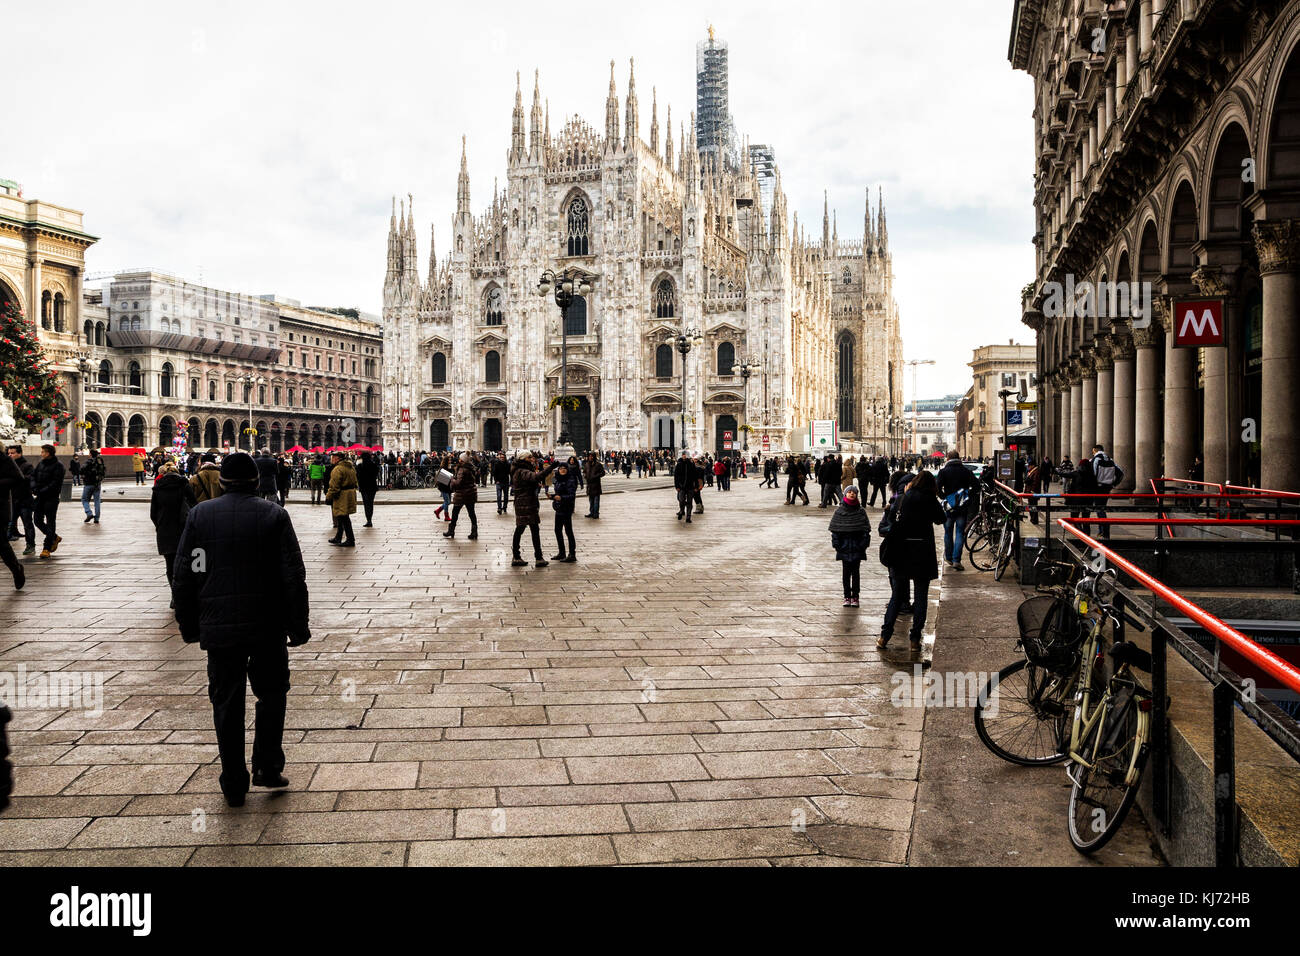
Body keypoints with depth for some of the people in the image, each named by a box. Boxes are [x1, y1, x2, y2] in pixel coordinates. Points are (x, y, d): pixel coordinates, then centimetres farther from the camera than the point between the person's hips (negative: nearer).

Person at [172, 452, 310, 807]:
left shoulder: (199, 514, 2)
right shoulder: (274, 515, -3)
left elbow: (182, 577, 3)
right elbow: (294, 577, -6)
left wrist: (188, 625, 12)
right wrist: (298, 626, 2)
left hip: (219, 628, 1)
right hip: (267, 628, -1)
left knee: (226, 703, 9)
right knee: (271, 693, 17)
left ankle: (234, 785, 13)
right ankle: (268, 765, 11)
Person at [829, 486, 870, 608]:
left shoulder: (861, 511, 3)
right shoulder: (839, 511, 2)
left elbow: (866, 529, 3)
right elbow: (835, 529, 2)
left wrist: (864, 543, -5)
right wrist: (836, 543, -5)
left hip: (857, 547, 0)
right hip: (844, 546, 0)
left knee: (856, 571, 3)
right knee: (846, 572, 5)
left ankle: (855, 596, 9)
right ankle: (847, 596, 11)